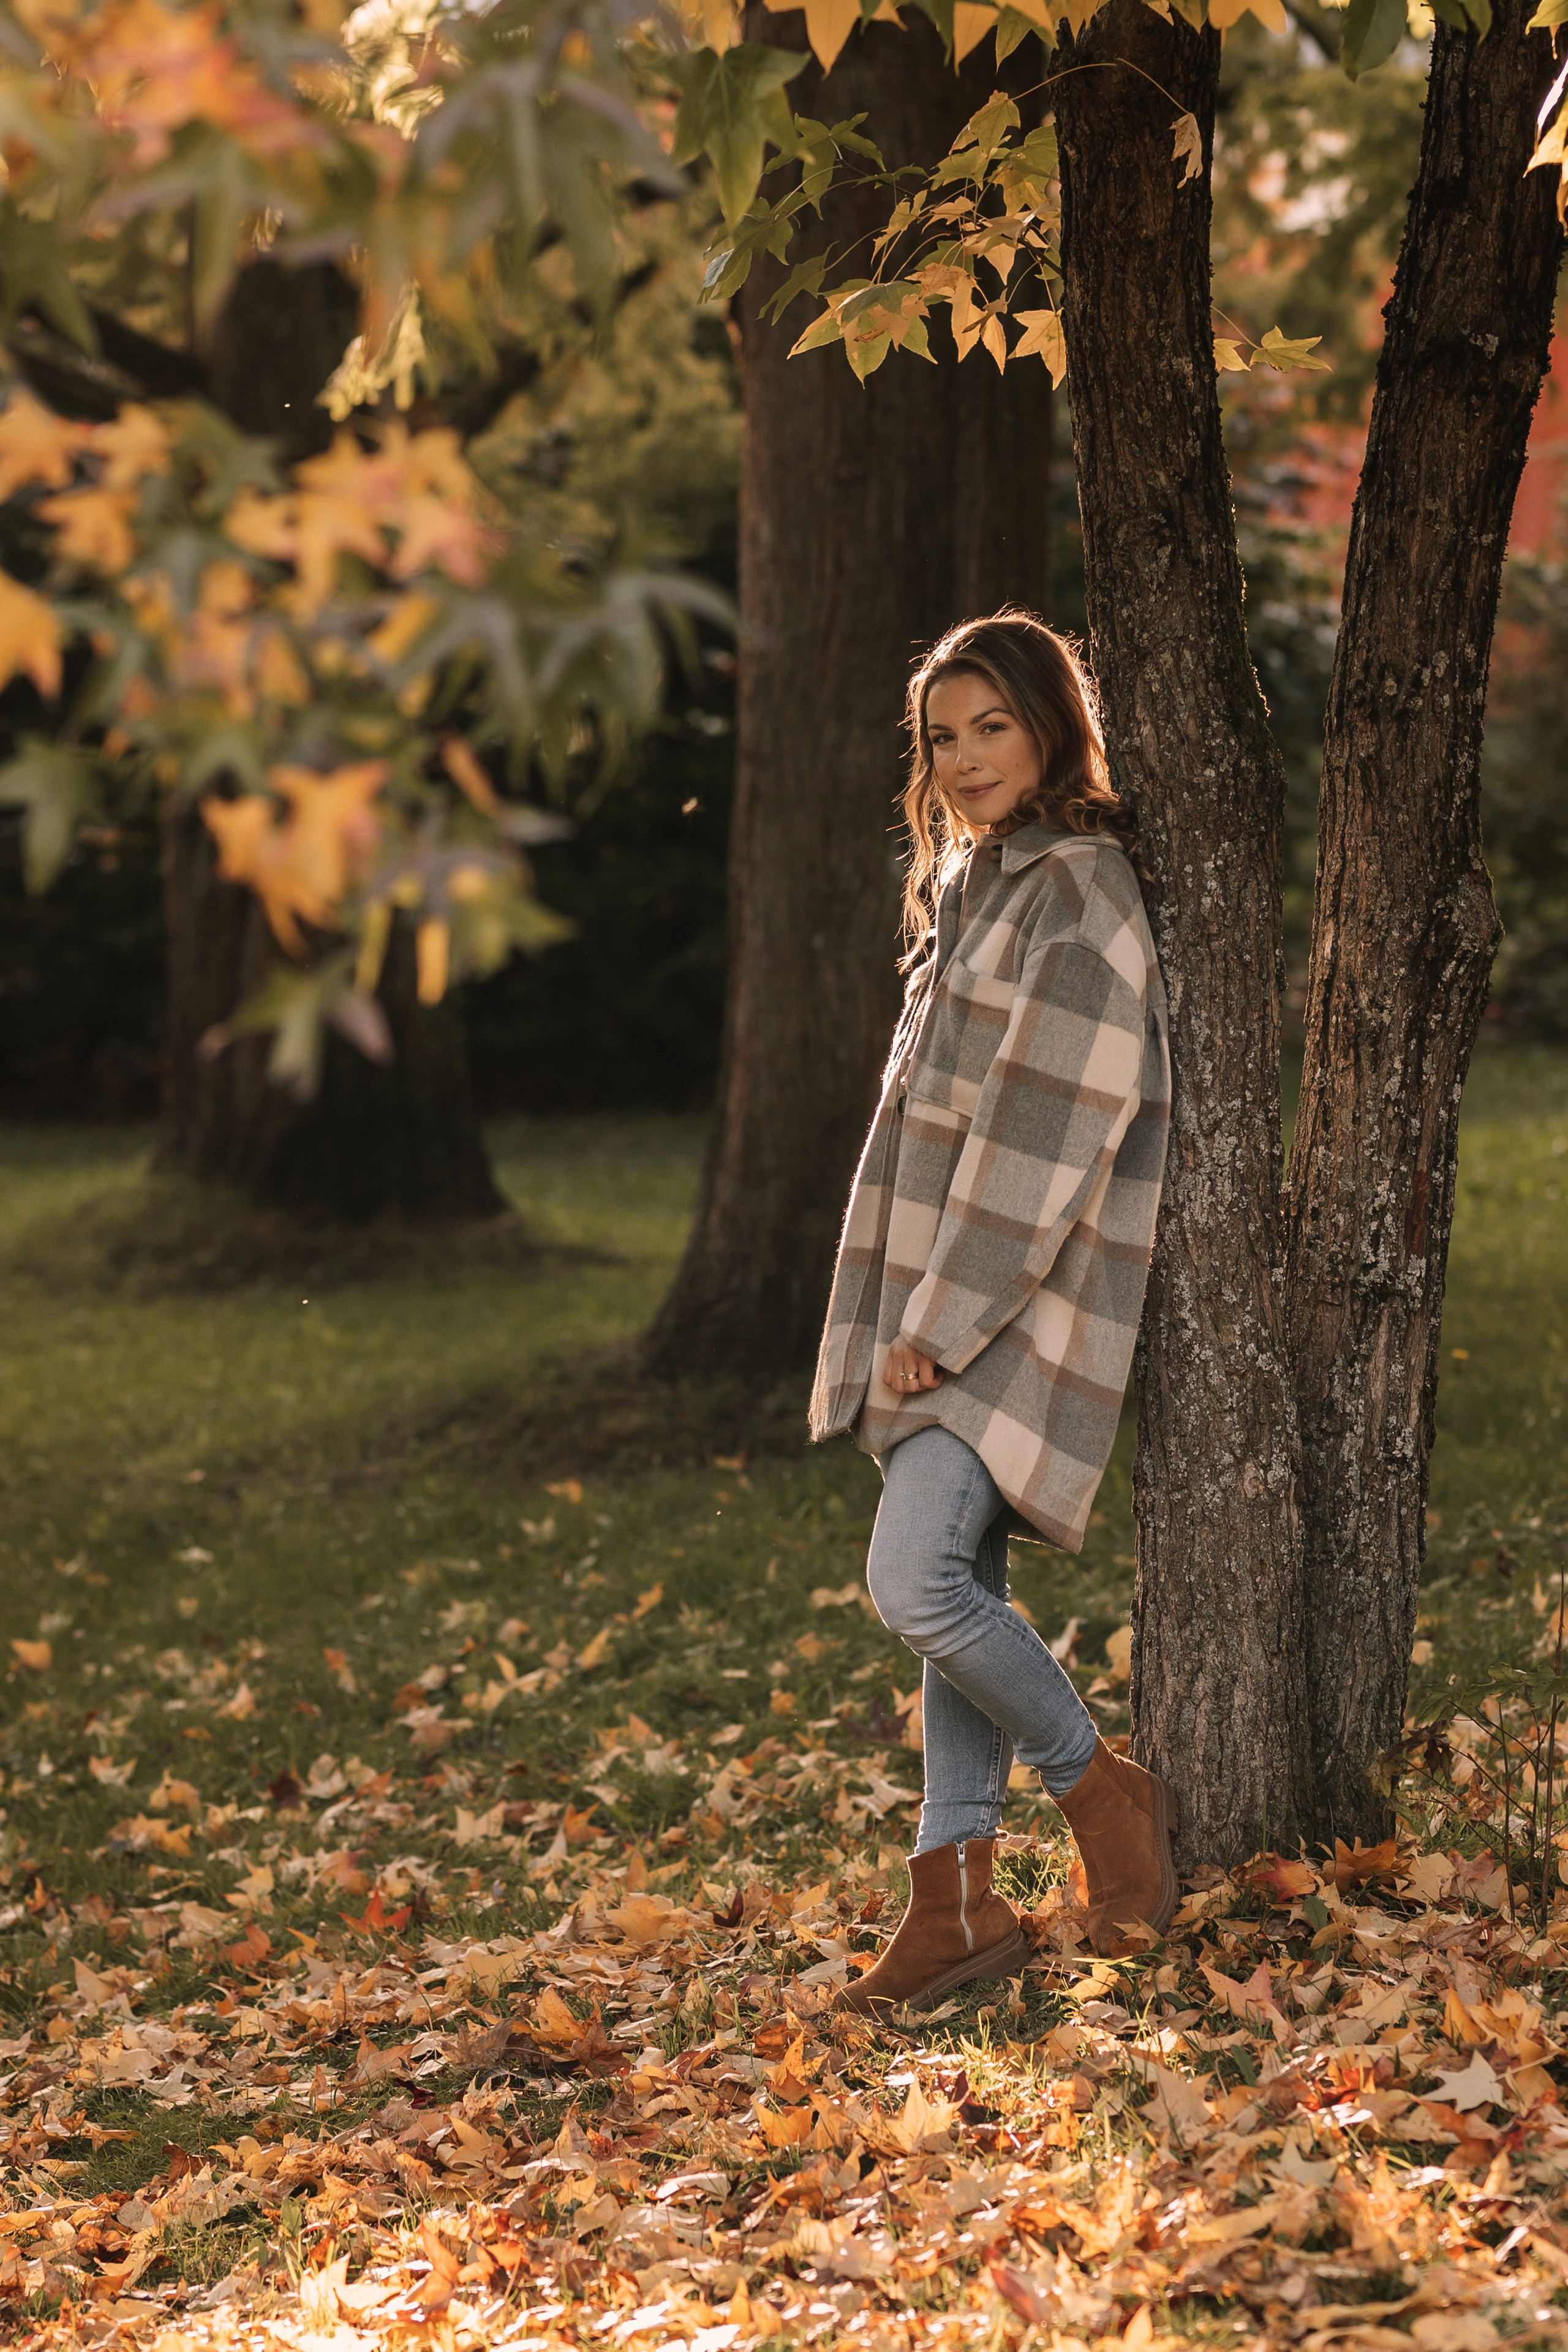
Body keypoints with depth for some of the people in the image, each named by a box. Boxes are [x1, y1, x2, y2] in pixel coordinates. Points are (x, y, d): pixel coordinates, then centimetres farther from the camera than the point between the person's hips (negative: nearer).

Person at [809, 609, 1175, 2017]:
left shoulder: (1078, 895, -13)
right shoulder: (980, 884, 17)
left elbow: (1055, 1132, -18)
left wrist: (947, 1316, -18)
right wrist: (921, 1313, 16)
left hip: (1026, 1294, -9)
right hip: (950, 1300, 9)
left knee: (917, 1582, -17)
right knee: (959, 1590, 8)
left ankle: (1106, 1794, 3)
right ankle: (959, 1899, 11)